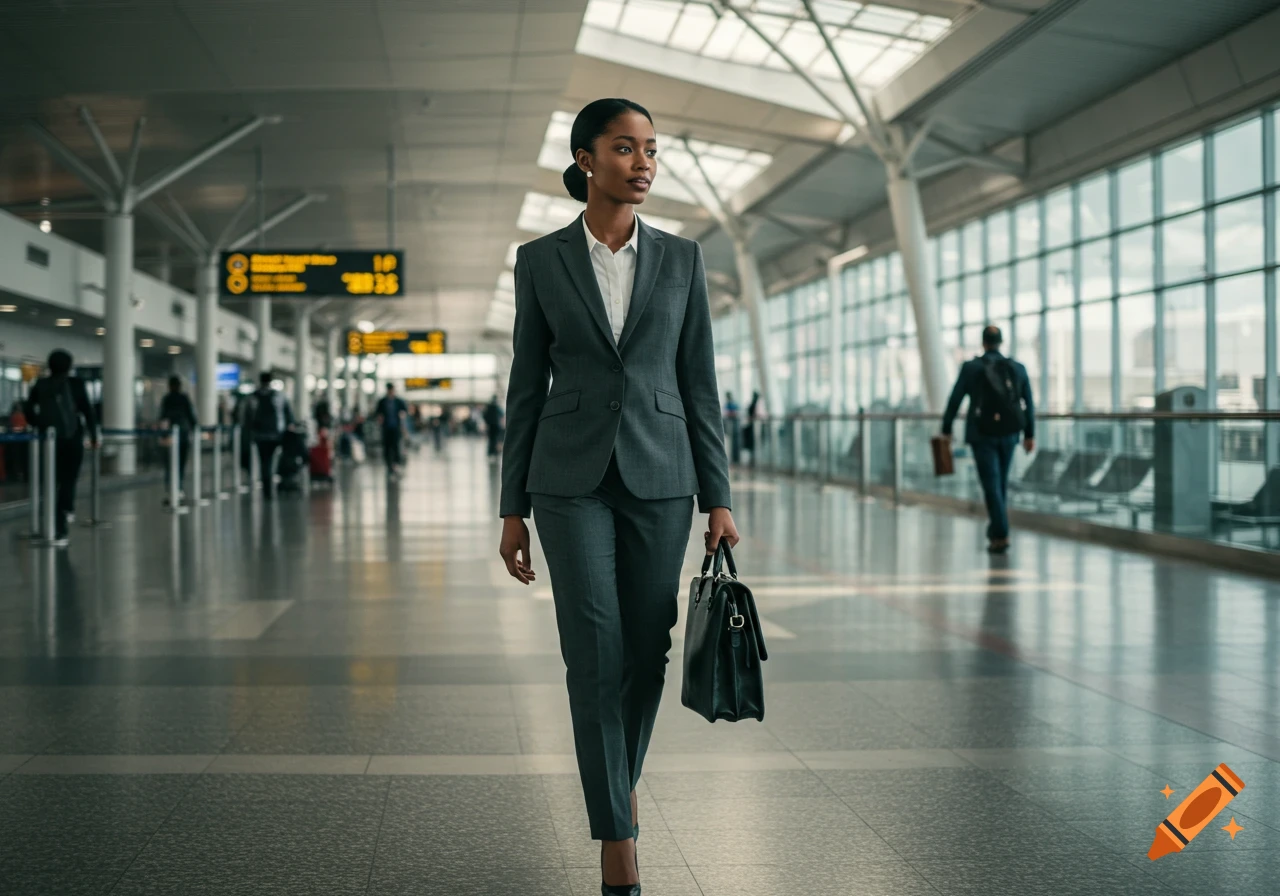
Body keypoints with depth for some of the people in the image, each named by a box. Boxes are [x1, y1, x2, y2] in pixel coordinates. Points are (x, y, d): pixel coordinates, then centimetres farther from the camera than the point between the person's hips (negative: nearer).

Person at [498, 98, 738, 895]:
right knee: (594, 657, -9)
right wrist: (512, 509, 3)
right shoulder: (541, 260, 3)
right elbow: (527, 387, 5)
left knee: (646, 652, 8)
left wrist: (719, 499, 0)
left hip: (658, 476, 2)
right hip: (572, 478, -2)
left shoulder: (681, 259, 5)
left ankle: (620, 779, 38)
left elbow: (699, 383, 5)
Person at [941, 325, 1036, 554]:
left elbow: (954, 400, -2)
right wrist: (1030, 435, 14)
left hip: (981, 434, -3)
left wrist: (946, 429, 9)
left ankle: (1001, 536, -14)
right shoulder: (1017, 368, 4)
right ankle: (995, 530, 24)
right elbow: (1028, 404, 6)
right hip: (1008, 433, 3)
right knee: (1001, 483, 18)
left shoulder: (971, 367, -4)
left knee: (991, 485, -5)